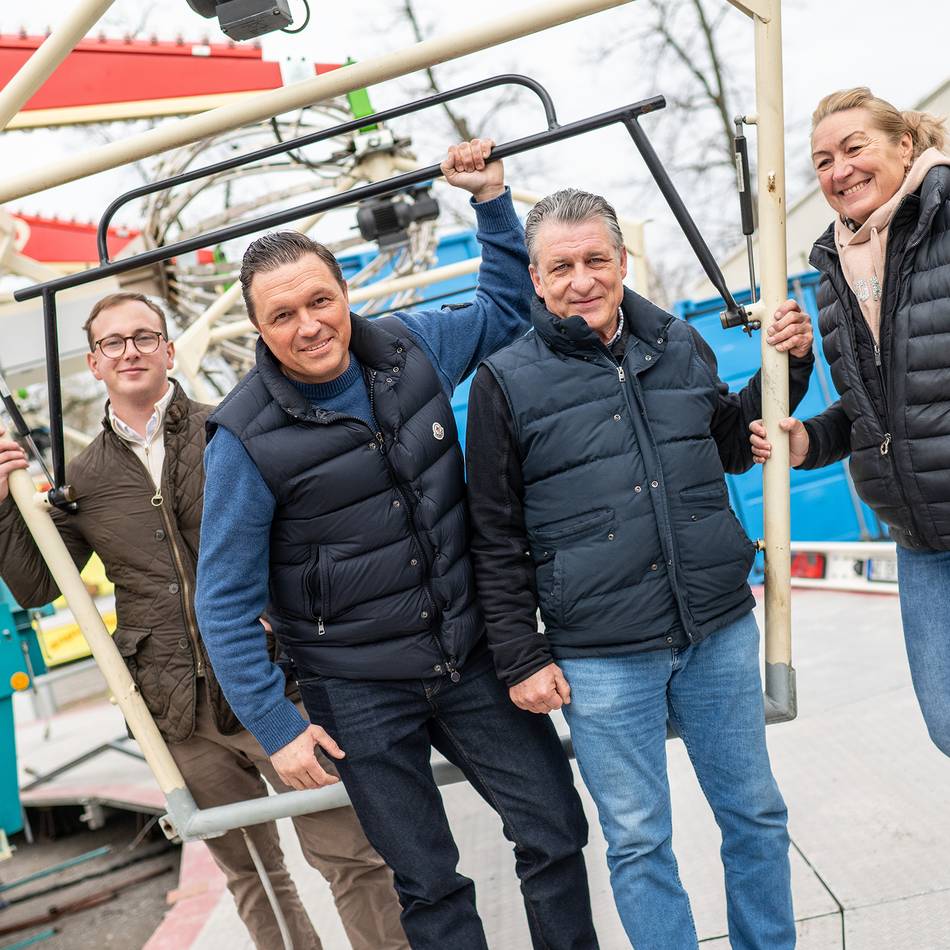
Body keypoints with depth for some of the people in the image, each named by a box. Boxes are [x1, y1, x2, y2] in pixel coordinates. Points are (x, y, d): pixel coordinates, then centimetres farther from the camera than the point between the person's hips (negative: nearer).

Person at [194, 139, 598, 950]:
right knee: (427, 884, 11)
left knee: (556, 833, 12)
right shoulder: (247, 436, -15)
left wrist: (493, 201, 3)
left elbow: (509, 312, 15)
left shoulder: (410, 347, -4)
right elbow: (225, 601, -10)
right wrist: (276, 726, -11)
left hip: (471, 654, 4)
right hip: (360, 695, -3)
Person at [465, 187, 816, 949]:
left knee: (755, 814, 17)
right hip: (602, 659, -3)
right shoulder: (507, 384, -5)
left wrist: (786, 369, 7)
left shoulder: (680, 345, 6)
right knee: (638, 842, 9)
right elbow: (497, 539, -2)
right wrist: (521, 658, -4)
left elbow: (731, 449, 21)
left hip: (720, 632, 4)